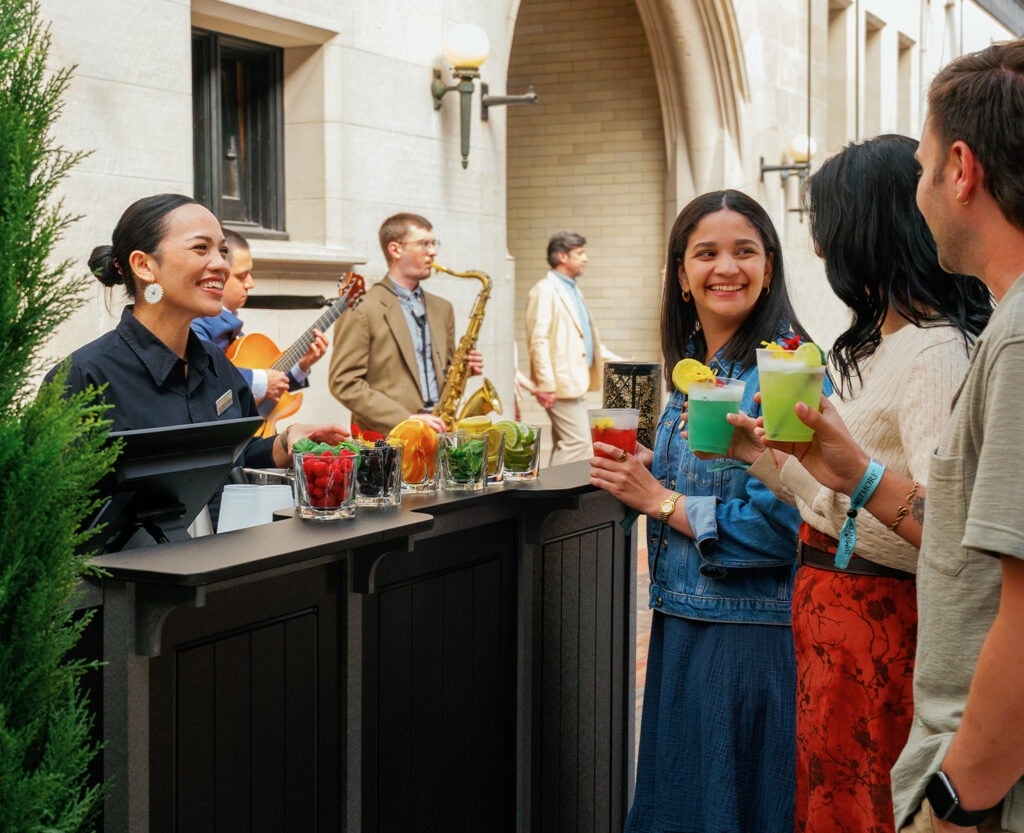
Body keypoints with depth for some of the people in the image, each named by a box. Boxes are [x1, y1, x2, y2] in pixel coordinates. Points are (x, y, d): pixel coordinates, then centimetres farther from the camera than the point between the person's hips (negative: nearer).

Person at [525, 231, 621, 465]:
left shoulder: (573, 290, 20)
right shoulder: (546, 290, -9)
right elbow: (538, 340, -17)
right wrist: (546, 384, -21)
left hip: (576, 383, 10)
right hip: (562, 384, -10)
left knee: (564, 446, 11)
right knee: (579, 444, -14)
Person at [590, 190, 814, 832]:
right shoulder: (692, 367, 9)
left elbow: (786, 523, -23)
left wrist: (658, 499, -15)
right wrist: (641, 471, 0)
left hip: (751, 632, -8)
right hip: (681, 622, 8)